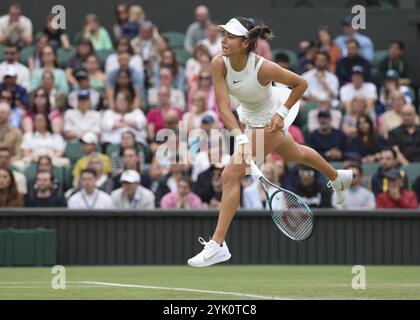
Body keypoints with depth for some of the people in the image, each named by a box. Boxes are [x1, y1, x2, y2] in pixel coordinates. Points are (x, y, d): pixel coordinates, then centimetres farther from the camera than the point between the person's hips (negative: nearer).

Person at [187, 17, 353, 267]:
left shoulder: (263, 68, -36)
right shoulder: (219, 64, -26)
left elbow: (301, 83, -19)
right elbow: (223, 108, -29)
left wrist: (281, 113, -22)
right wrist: (241, 138, -40)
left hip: (270, 121, -7)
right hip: (249, 117, 7)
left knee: (232, 175, -16)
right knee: (294, 154, 33)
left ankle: (218, 245, -11)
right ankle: (337, 177, 63)